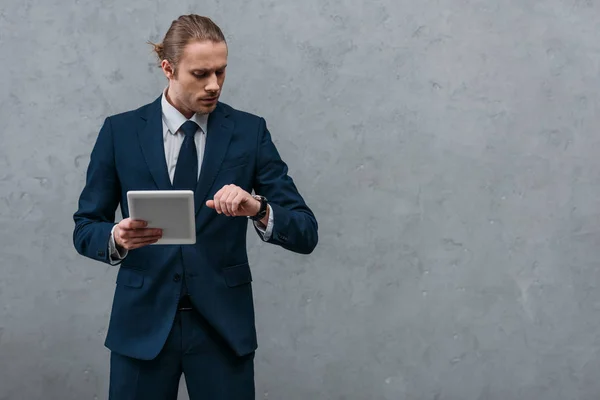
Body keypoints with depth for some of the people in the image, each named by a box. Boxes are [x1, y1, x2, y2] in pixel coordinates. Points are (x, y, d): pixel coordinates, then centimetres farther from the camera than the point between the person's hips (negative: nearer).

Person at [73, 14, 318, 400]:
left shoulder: (250, 131, -1)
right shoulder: (120, 131, 0)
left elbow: (305, 234, -4)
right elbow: (85, 229, 3)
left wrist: (258, 209, -24)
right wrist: (118, 237, -20)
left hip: (223, 323, 0)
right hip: (143, 322, 0)